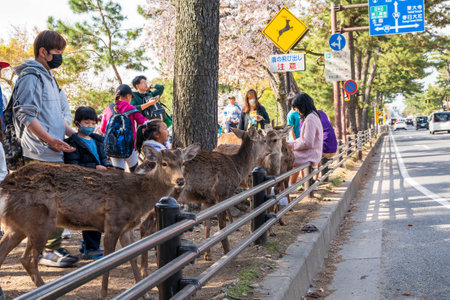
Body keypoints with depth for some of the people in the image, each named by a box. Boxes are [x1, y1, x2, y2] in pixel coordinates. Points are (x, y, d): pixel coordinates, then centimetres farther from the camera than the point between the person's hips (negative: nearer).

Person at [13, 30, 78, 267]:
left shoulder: (48, 77, 21)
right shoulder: (31, 76, -8)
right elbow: (25, 114, -16)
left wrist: (73, 134, 14)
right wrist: (51, 139, -21)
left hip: (53, 153, 9)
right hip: (40, 154, -9)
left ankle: (52, 247, 20)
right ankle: (48, 251, 2)